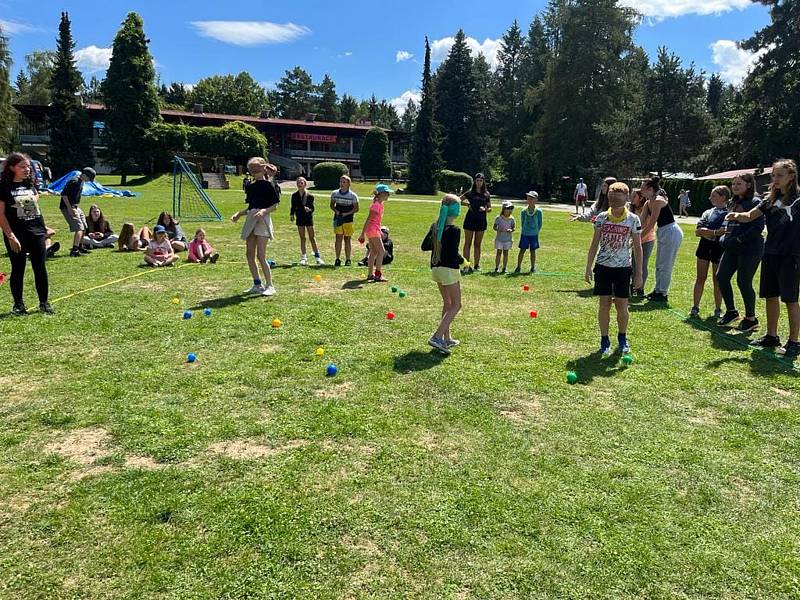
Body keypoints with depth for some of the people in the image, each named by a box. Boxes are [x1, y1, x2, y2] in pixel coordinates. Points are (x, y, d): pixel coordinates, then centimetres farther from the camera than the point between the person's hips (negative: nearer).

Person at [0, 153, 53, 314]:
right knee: (18, 269, 4)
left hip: (36, 233, 4)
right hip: (16, 235, -4)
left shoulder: (30, 184, 11)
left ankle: (44, 303, 12)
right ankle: (18, 304, 15)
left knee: (40, 268, 4)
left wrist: (44, 228, 13)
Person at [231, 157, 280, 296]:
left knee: (260, 256, -10)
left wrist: (264, 211, -23)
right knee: (250, 255, 6)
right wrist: (238, 214, 10)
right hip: (250, 221, 8)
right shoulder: (250, 187, 16)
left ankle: (269, 286, 0)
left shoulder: (268, 185, -5)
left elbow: (275, 206, -7)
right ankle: (257, 285, 17)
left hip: (262, 221, -8)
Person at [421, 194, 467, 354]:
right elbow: (453, 254, -20)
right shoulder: (454, 230, -18)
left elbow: (424, 246, 8)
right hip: (449, 270, -8)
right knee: (456, 305, 2)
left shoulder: (435, 226, 4)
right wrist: (462, 260, -1)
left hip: (436, 268, 8)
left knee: (447, 303, 20)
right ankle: (437, 337, -10)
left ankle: (446, 338, 25)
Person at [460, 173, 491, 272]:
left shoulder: (486, 194, 7)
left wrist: (485, 209, -9)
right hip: (470, 220, -2)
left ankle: (477, 265, 16)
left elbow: (490, 209, 12)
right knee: (468, 243, 1)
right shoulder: (470, 192, 2)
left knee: (477, 244, 9)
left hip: (481, 221, 2)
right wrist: (467, 203, -9)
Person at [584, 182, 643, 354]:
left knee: (622, 305, 3)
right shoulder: (601, 217, -1)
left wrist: (639, 273, -2)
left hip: (623, 268, -1)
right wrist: (588, 267, 3)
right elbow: (595, 244, 5)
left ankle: (622, 338, 25)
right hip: (603, 267, 1)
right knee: (605, 304, 3)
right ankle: (604, 340, 15)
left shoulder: (633, 220, -5)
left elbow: (637, 247, -1)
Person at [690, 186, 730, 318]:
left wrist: (706, 231, -12)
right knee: (701, 277, 6)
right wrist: (715, 232, -11)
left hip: (719, 248, -4)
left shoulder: (729, 213, -3)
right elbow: (698, 231, 2)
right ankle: (695, 307, 10)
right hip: (705, 246, 4)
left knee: (717, 280, 4)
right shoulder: (708, 212, 13)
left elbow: (725, 230, -17)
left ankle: (718, 310, 15)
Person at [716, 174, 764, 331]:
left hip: (750, 248, -8)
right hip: (733, 248, 8)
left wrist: (738, 239, -19)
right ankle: (731, 311, 22)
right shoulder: (733, 202, 13)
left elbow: (758, 227, -17)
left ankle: (751, 319, 13)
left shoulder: (755, 202, -10)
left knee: (743, 282, -4)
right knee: (721, 276, 5)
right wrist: (726, 237, 5)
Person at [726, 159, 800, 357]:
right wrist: (737, 216, -11)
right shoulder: (771, 199, 9)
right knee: (771, 296, 13)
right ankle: (771, 336, 26)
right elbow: (750, 216, 9)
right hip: (770, 253, 6)